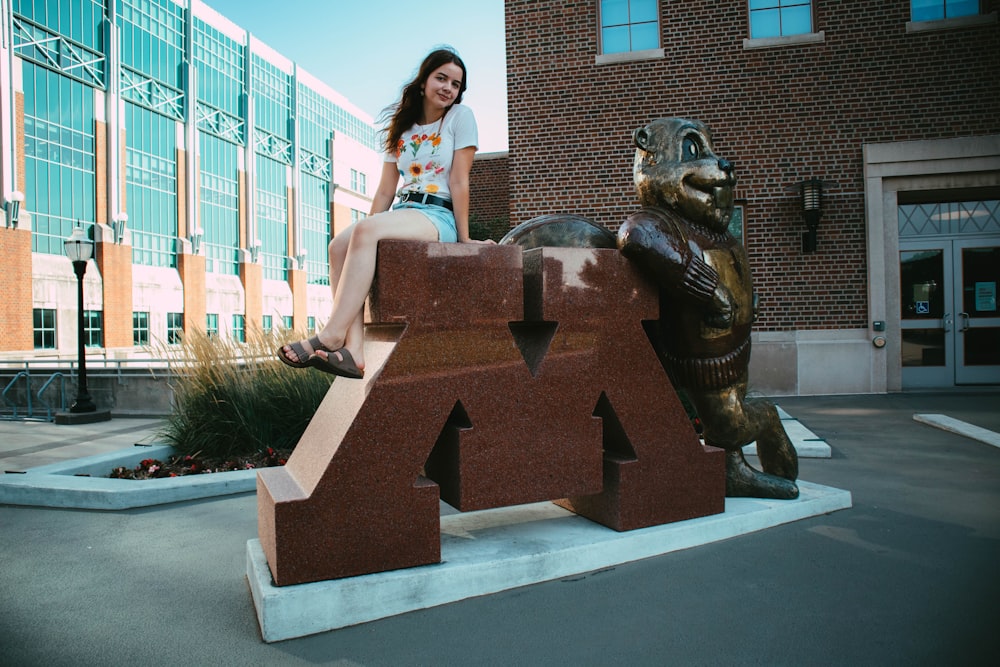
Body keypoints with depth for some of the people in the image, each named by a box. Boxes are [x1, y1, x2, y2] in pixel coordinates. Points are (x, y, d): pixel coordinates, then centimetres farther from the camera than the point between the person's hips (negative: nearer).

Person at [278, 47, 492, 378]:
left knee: (366, 230, -33)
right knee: (340, 244, -23)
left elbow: (459, 181, -4)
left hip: (439, 216, -6)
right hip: (403, 212, 6)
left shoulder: (461, 116, 5)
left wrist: (463, 238, -8)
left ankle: (332, 334, -34)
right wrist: (367, 228, 5)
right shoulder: (401, 127, 20)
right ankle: (353, 351, -34)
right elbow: (385, 191, 15)